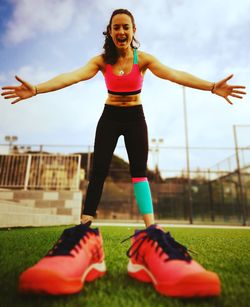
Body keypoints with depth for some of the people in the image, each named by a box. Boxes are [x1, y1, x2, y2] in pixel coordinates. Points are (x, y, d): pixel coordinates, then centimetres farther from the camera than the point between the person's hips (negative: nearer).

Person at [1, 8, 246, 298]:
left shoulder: (143, 59, -4)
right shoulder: (102, 60, -2)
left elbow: (174, 74, -19)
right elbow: (73, 75, -18)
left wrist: (212, 86, -33)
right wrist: (36, 89, -34)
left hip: (135, 117, 0)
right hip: (110, 117, 1)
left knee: (139, 170, -14)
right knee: (98, 171, -13)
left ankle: (152, 234, -19)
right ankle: (83, 232, -14)